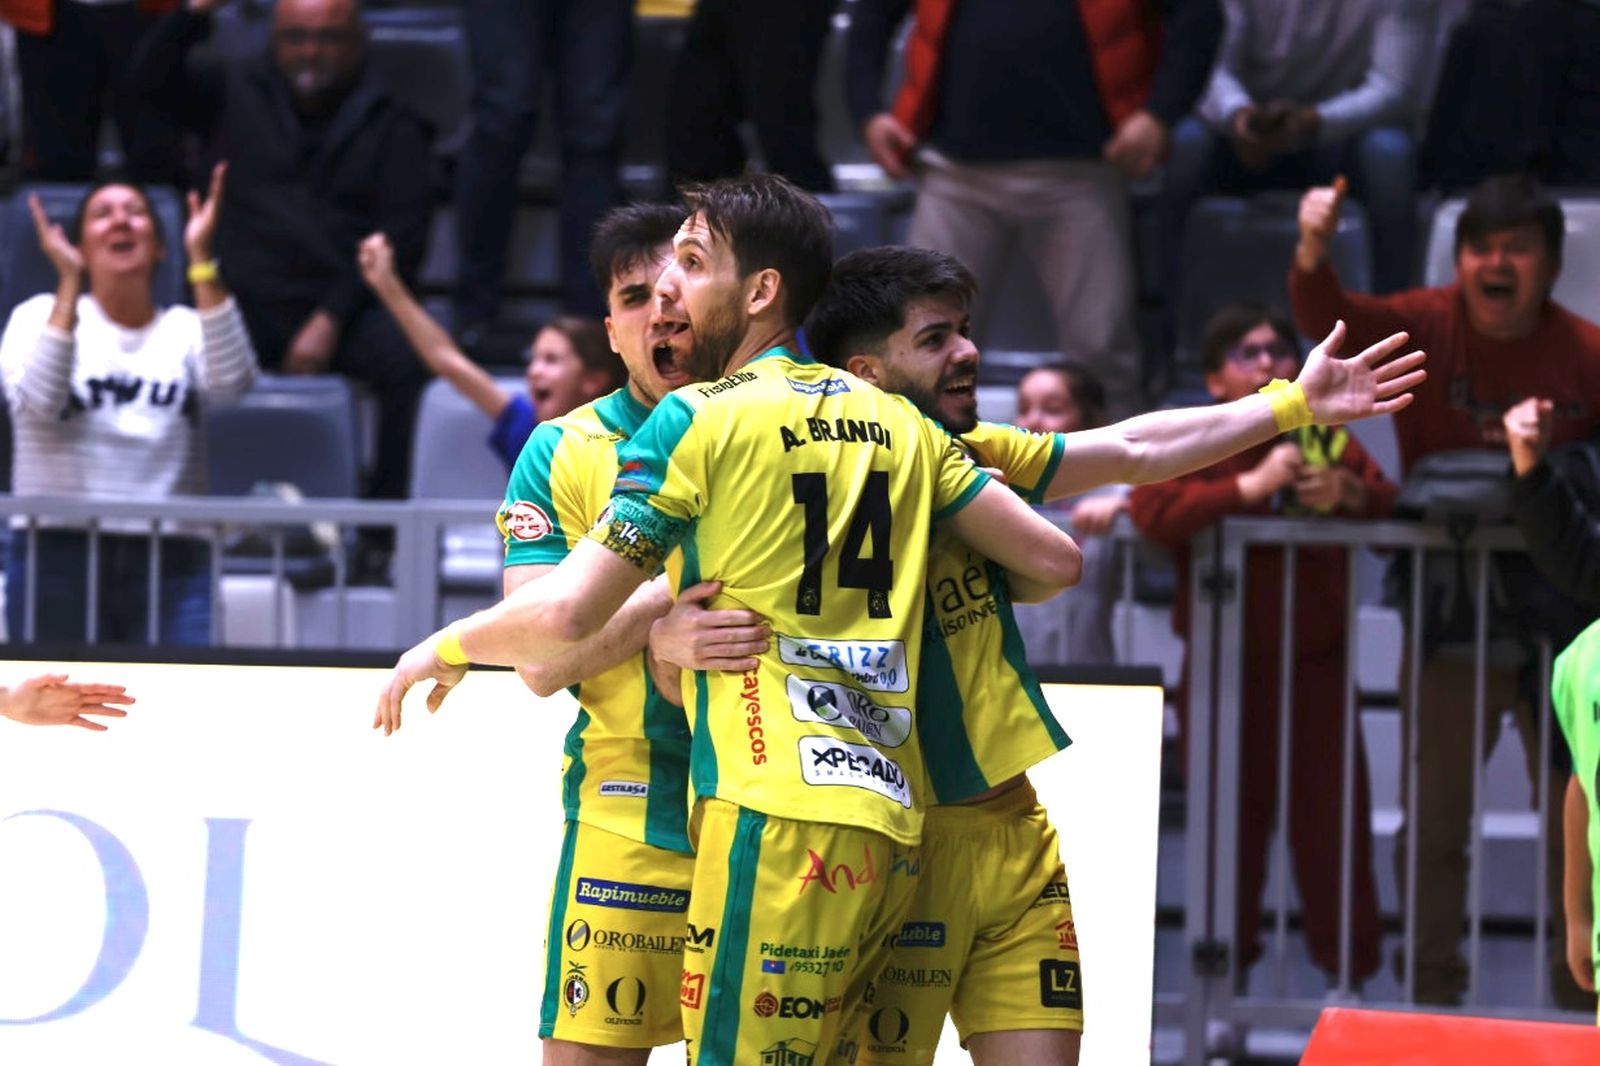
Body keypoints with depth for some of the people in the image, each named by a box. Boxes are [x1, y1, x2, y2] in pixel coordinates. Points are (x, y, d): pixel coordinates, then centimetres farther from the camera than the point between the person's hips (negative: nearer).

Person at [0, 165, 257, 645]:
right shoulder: (40, 315, 10)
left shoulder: (185, 329, 14)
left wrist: (201, 259, -13)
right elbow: (39, 403, -10)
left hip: (172, 560, 1)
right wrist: (69, 283, -12)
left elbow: (231, 380, -9)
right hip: (59, 555, -1)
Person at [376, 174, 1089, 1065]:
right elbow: (1055, 561, 16)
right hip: (894, 824, 7)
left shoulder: (701, 418, -2)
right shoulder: (897, 423, 15)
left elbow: (566, 615, -7)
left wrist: (446, 648, 12)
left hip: (778, 815, -7)